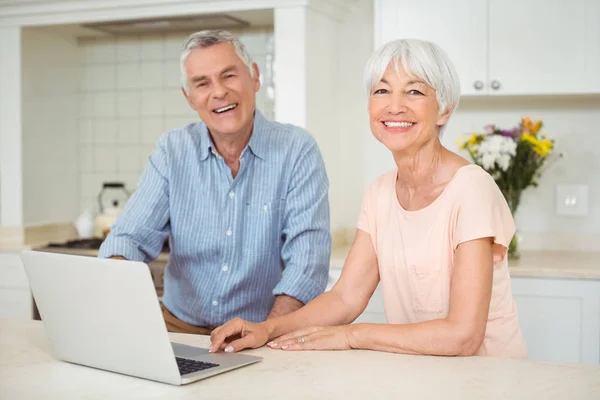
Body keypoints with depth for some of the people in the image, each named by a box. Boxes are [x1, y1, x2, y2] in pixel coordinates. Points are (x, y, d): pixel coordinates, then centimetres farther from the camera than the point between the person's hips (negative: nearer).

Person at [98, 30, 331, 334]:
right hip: (179, 327, 3)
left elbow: (307, 256, -14)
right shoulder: (171, 152, 3)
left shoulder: (298, 150, -6)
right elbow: (131, 237, -2)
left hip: (269, 334, -3)